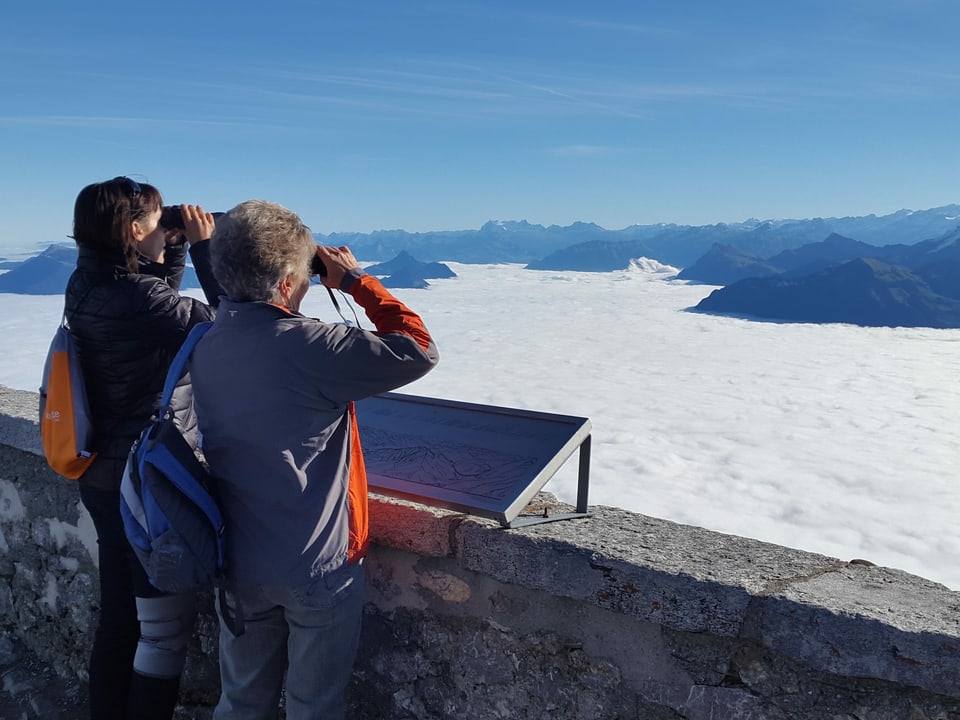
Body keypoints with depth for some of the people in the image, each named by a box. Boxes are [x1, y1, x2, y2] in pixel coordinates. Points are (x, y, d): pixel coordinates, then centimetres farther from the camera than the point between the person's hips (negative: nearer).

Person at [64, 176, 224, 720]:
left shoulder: (86, 288, 3)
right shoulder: (136, 296, -24)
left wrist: (177, 250, 6)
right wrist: (204, 248, -10)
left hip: (105, 477, 9)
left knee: (120, 615, 23)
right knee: (166, 627, 7)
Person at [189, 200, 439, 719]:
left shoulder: (206, 348, -4)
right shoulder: (310, 347, -26)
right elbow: (418, 351, -21)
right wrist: (356, 282, -11)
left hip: (240, 562, 6)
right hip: (317, 566, -6)